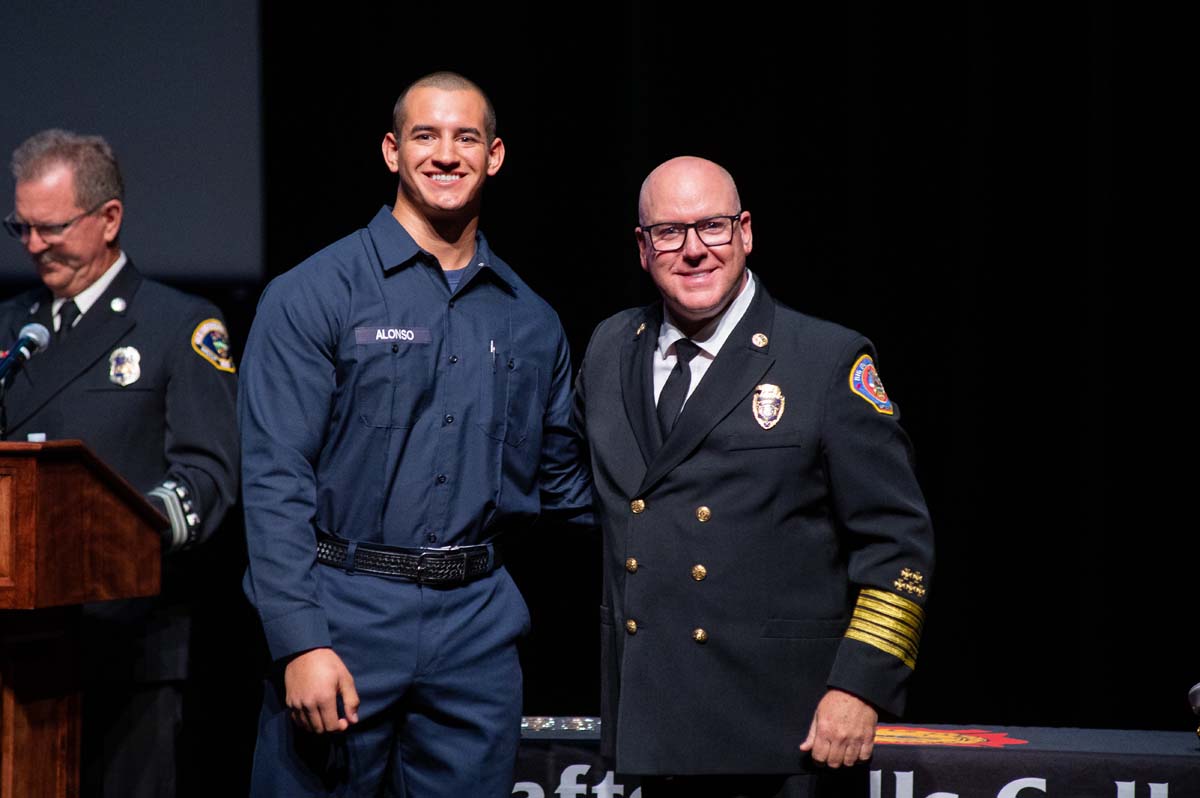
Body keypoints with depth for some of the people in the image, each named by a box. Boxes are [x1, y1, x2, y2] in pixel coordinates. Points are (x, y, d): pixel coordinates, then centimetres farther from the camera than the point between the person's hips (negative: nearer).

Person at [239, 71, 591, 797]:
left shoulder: (531, 322, 13)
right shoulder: (314, 295, -2)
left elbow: (567, 485, 21)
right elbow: (275, 481, -8)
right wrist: (301, 642, -17)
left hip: (478, 626, 4)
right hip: (344, 614, -4)